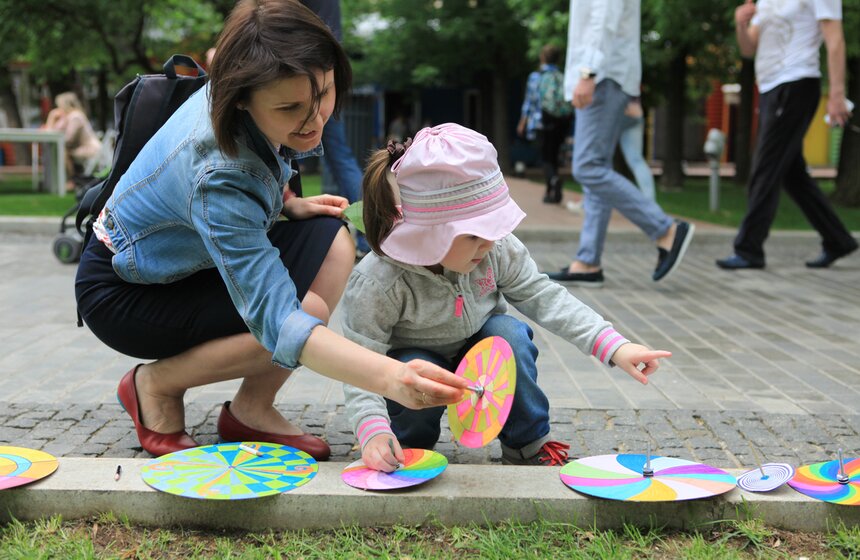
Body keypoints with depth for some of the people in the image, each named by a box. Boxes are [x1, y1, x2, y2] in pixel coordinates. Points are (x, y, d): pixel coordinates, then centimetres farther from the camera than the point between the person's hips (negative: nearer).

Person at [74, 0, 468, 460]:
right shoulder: (217, 176, -38)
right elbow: (278, 323, -43)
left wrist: (286, 203, -8)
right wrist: (391, 378, -56)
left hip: (188, 261, 8)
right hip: (121, 289, -8)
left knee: (330, 242, -14)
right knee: (309, 310, -27)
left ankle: (251, 410, -6)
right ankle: (154, 386, -5)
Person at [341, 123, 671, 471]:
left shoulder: (497, 249, -20)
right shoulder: (378, 282, -32)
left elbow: (541, 296, -12)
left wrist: (614, 347, -20)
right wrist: (372, 429, -44)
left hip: (477, 353, 3)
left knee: (510, 336, -27)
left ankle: (528, 445, -7)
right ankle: (409, 444, -1)